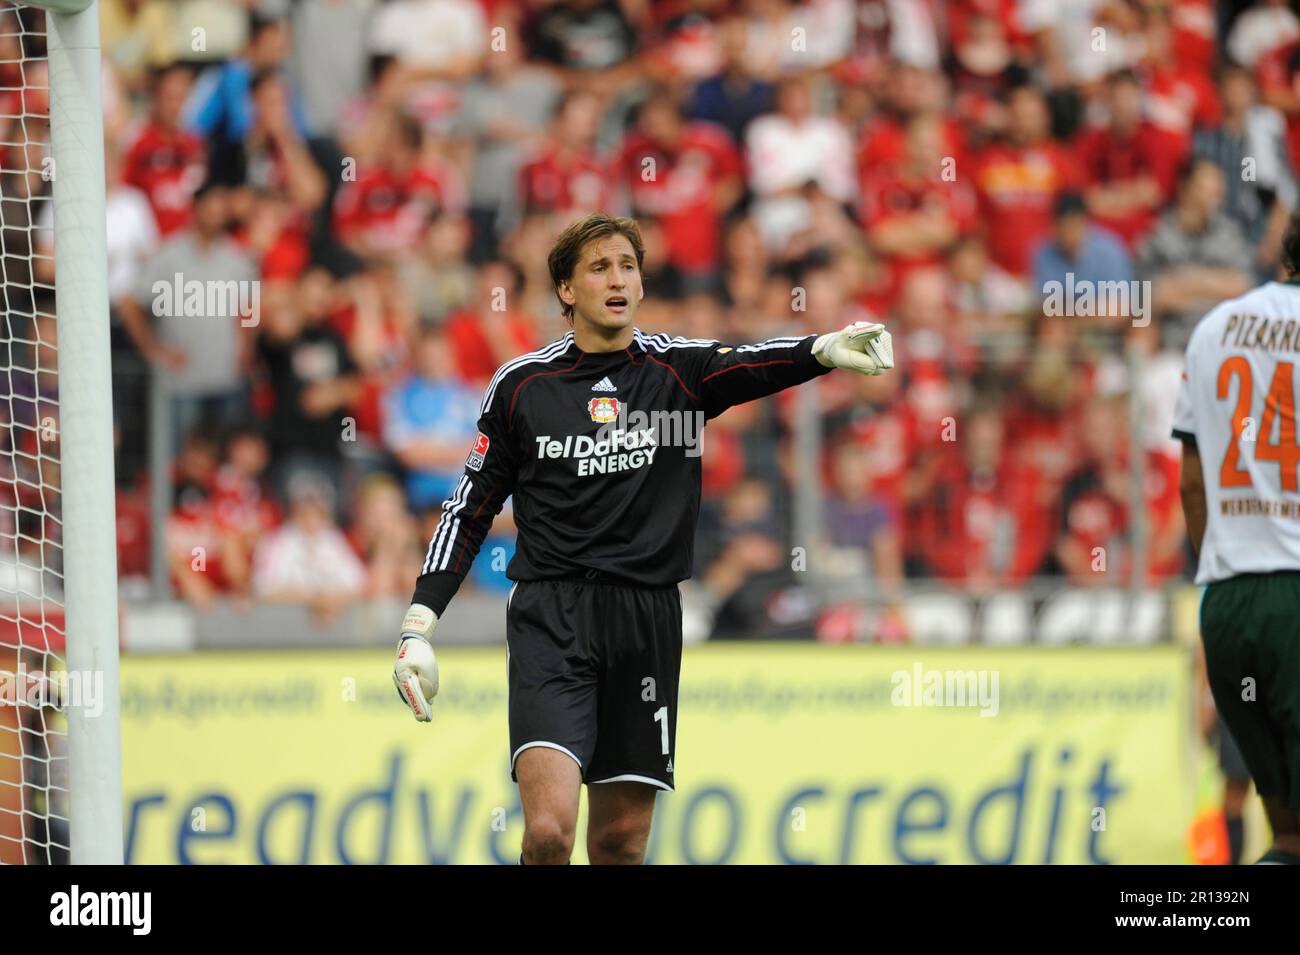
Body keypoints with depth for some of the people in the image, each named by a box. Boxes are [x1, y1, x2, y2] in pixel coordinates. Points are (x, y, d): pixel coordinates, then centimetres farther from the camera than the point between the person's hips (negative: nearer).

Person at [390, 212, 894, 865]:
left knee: (621, 841, 6)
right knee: (549, 832, -19)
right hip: (551, 619, -2)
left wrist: (824, 348, -39)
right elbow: (469, 509, 11)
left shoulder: (676, 368, 5)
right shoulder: (522, 385, 5)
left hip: (647, 620, 2)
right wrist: (418, 625, 4)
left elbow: (752, 365, -17)